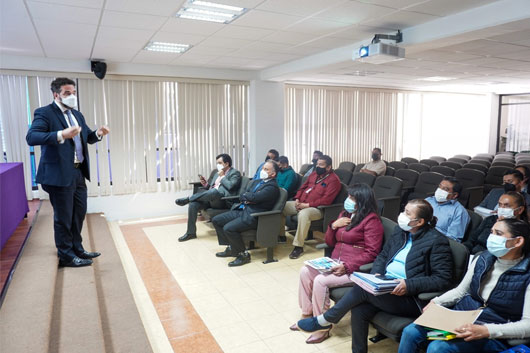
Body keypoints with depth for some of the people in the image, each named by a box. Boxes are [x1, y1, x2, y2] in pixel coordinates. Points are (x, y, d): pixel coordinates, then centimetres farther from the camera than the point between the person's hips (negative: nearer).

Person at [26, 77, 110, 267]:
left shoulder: (77, 114, 14)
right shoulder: (44, 113, -10)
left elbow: (87, 137, 18)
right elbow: (31, 137, -23)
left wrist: (98, 133, -5)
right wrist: (61, 135, -38)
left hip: (78, 172, 8)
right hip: (59, 174, -8)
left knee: (79, 213, 18)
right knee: (63, 217, 3)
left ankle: (77, 249, 34)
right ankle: (66, 256, 18)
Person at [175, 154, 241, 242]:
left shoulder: (235, 173, 3)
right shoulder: (217, 173, 27)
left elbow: (230, 186, -15)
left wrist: (222, 176, -5)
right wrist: (205, 184, 7)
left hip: (222, 200, -8)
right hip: (210, 198, 8)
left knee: (215, 191, -39)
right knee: (193, 204, -17)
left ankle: (188, 199, -21)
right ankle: (191, 232, -6)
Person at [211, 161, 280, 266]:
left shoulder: (273, 187, -12)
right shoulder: (256, 182, 17)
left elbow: (254, 197, -23)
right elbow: (242, 196, 13)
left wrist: (246, 196, -1)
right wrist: (247, 199, -9)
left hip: (252, 215, -10)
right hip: (241, 210, 10)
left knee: (228, 228, -27)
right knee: (216, 220, 7)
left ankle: (243, 255, -6)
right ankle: (231, 248, 17)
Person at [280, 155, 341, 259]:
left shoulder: (333, 179, -10)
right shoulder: (314, 174, 15)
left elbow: (326, 200, -19)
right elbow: (303, 187, 24)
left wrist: (307, 205, -20)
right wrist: (297, 199, 4)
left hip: (316, 209, -9)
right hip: (301, 204, 9)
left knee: (303, 214, -40)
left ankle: (299, 246, -30)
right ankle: (281, 235, 17)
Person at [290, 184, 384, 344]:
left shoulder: (372, 220, -10)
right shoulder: (344, 214, 13)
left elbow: (371, 253, -17)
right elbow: (330, 242, 18)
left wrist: (347, 266, -25)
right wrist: (334, 226, -2)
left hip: (354, 268, -8)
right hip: (335, 263, 8)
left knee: (320, 281, -24)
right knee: (305, 271, -7)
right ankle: (307, 314, 6)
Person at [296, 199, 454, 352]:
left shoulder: (437, 241, -9)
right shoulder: (400, 231, 11)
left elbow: (443, 279, -12)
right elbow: (383, 255, 18)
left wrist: (409, 285, -23)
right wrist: (376, 274, -3)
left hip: (411, 298, -6)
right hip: (386, 287, 6)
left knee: (362, 288, -24)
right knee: (359, 309, -23)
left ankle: (324, 321, -4)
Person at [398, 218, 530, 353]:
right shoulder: (483, 259, 4)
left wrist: (486, 331, -29)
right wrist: (436, 302, -3)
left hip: (492, 335, -5)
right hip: (460, 317, 6)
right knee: (410, 332, -15)